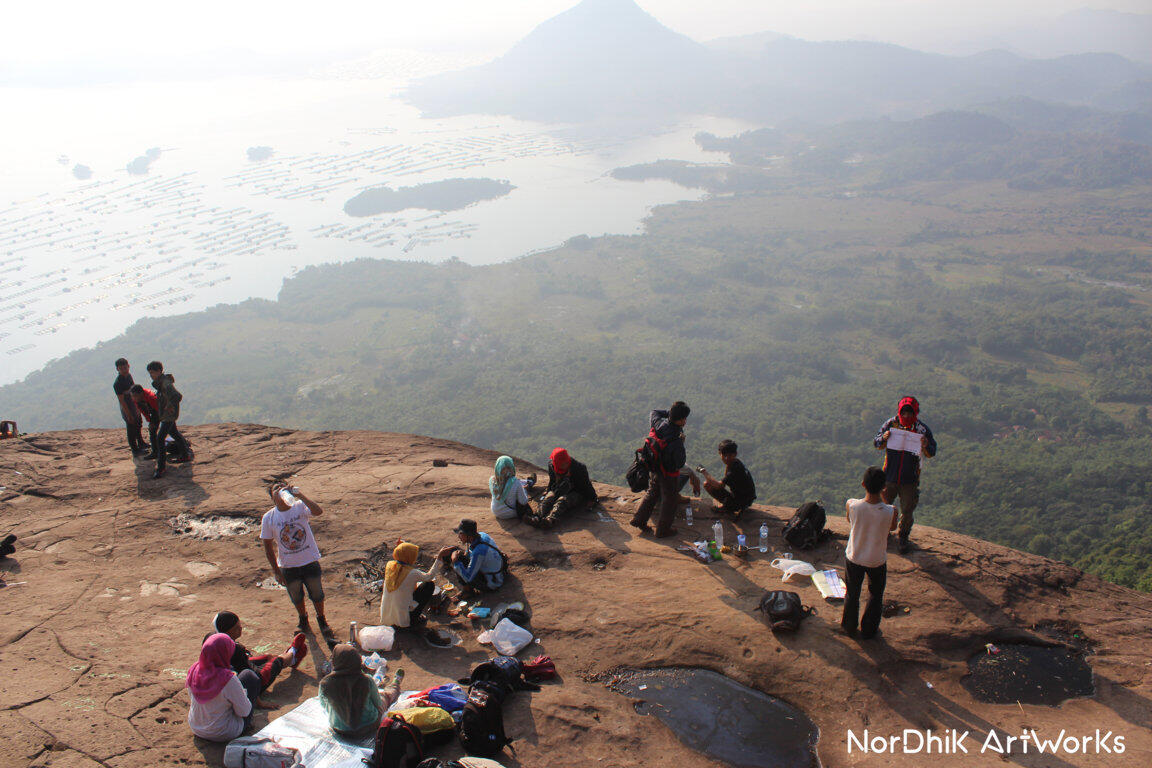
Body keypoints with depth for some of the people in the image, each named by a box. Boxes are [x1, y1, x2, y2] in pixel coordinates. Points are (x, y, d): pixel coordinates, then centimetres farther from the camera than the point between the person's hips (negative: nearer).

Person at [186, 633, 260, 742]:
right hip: (224, 734, -6)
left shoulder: (194, 670, -14)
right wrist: (242, 692, 1)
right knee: (250, 676, 7)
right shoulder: (228, 679, -31)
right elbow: (244, 712, -19)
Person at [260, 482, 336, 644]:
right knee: (296, 597, 21)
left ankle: (322, 621, 40)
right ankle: (303, 619, 50)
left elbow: (318, 512, -35)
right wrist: (276, 570, -3)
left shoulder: (300, 507, -14)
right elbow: (268, 546, -2)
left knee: (317, 595, 14)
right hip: (288, 567, 1)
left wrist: (300, 496, -37)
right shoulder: (268, 518, -9)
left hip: (310, 562, -1)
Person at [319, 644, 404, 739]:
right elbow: (378, 704, -9)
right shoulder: (367, 681, -27)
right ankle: (396, 683, 61)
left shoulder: (325, 684, -24)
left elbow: (324, 707, -5)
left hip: (340, 731, 1)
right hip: (369, 727, -1)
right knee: (385, 695, 28)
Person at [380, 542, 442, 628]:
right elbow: (429, 576, 0)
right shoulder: (412, 573, -20)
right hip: (404, 620, -6)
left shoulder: (389, 565, -6)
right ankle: (414, 618, 9)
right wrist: (439, 559, 8)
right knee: (429, 585, 6)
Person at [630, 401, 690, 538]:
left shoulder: (659, 424, -19)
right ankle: (663, 530, 33)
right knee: (670, 501, 17)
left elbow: (653, 414, 6)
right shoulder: (676, 442, -37)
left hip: (655, 469, 6)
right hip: (669, 474, -6)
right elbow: (680, 465, -25)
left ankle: (639, 520, 39)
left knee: (652, 493, 29)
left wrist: (670, 412, 0)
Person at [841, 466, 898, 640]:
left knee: (852, 594, 25)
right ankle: (869, 630, 41)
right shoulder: (890, 511, -29)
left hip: (854, 558, 1)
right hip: (877, 561, -1)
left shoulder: (851, 505, -26)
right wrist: (882, 497, -3)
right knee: (875, 595, 26)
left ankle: (849, 627, 44)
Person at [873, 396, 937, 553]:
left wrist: (925, 446, -28)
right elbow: (876, 443, 0)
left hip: (910, 479, -1)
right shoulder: (891, 424, -6)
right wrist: (883, 438, -23)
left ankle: (903, 537, 32)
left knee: (907, 511, 10)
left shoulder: (922, 429, -8)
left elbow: (931, 453, -4)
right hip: (889, 475, 1)